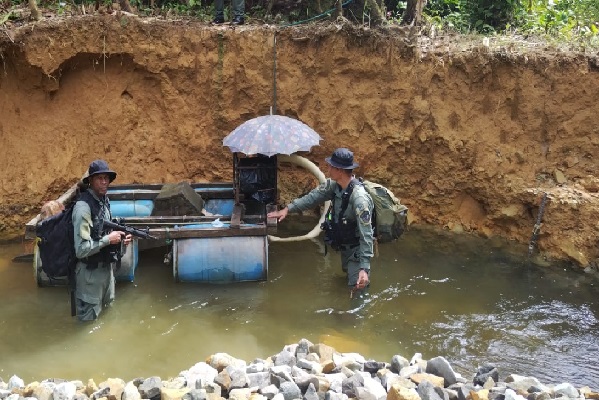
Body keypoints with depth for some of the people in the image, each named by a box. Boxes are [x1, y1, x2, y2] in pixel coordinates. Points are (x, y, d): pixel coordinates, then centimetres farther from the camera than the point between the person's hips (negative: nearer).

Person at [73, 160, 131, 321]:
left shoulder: (104, 200, 3)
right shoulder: (83, 207, -25)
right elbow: (81, 250, -29)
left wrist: (118, 237, -1)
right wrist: (109, 239, -23)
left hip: (106, 266, 9)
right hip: (90, 272, -9)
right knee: (89, 319, 7)